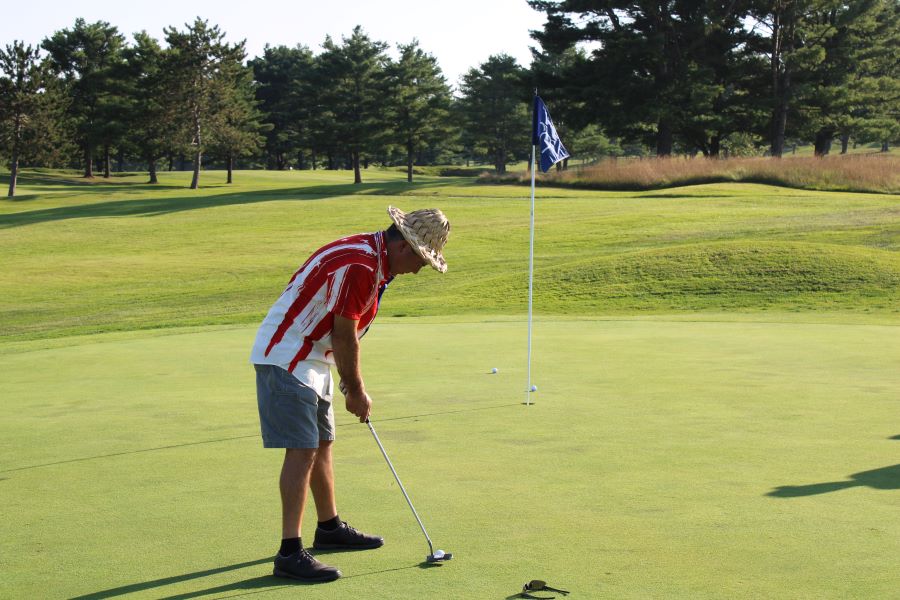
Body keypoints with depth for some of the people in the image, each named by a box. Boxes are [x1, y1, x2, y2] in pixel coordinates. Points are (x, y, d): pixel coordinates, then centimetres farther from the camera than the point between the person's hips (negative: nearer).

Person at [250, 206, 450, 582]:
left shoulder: (373, 260, 9)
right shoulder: (359, 266, -24)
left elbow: (346, 334, 16)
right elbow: (344, 337, -19)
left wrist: (352, 387, 14)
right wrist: (356, 391, -7)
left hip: (312, 358, 10)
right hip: (286, 358, -10)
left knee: (322, 444, 18)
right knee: (302, 450, -12)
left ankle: (330, 528, 32)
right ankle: (290, 552, -11)